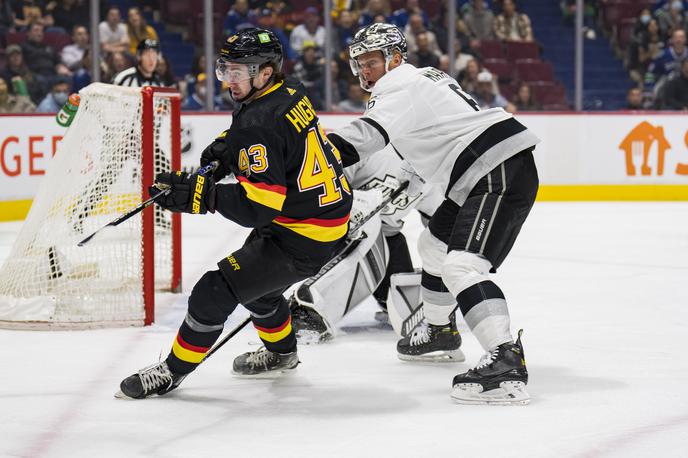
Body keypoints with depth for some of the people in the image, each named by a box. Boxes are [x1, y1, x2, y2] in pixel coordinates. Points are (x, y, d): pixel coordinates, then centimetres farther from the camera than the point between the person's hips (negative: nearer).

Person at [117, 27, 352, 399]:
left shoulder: (261, 123, -25)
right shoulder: (290, 93, 4)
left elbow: (259, 207, -32)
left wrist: (198, 194, -33)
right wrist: (226, 148, 8)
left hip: (302, 239, -10)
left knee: (216, 291, -9)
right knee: (254, 275, 32)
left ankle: (173, 371, 3)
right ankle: (280, 353, 51)